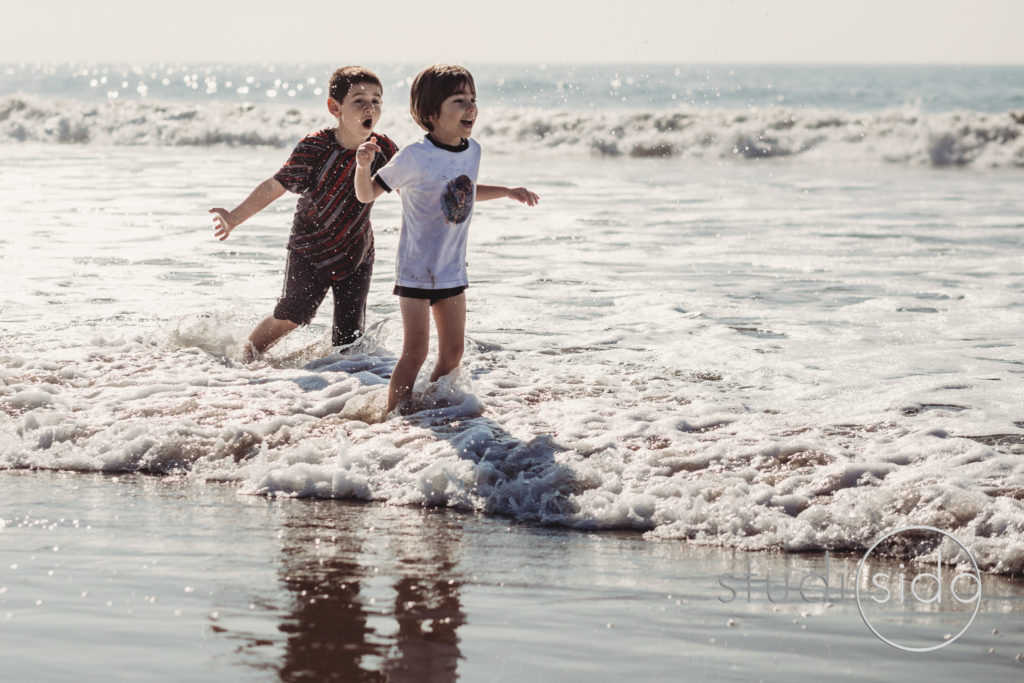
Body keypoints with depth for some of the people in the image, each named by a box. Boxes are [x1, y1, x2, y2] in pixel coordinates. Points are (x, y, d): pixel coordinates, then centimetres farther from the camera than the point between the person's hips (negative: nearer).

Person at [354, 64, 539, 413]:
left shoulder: (472, 151, 1)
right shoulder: (415, 157, -19)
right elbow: (367, 194, -13)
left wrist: (508, 192, 20)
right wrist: (364, 166, -32)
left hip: (452, 269, 6)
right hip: (416, 269, -6)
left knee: (453, 351, 10)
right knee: (415, 351, -7)